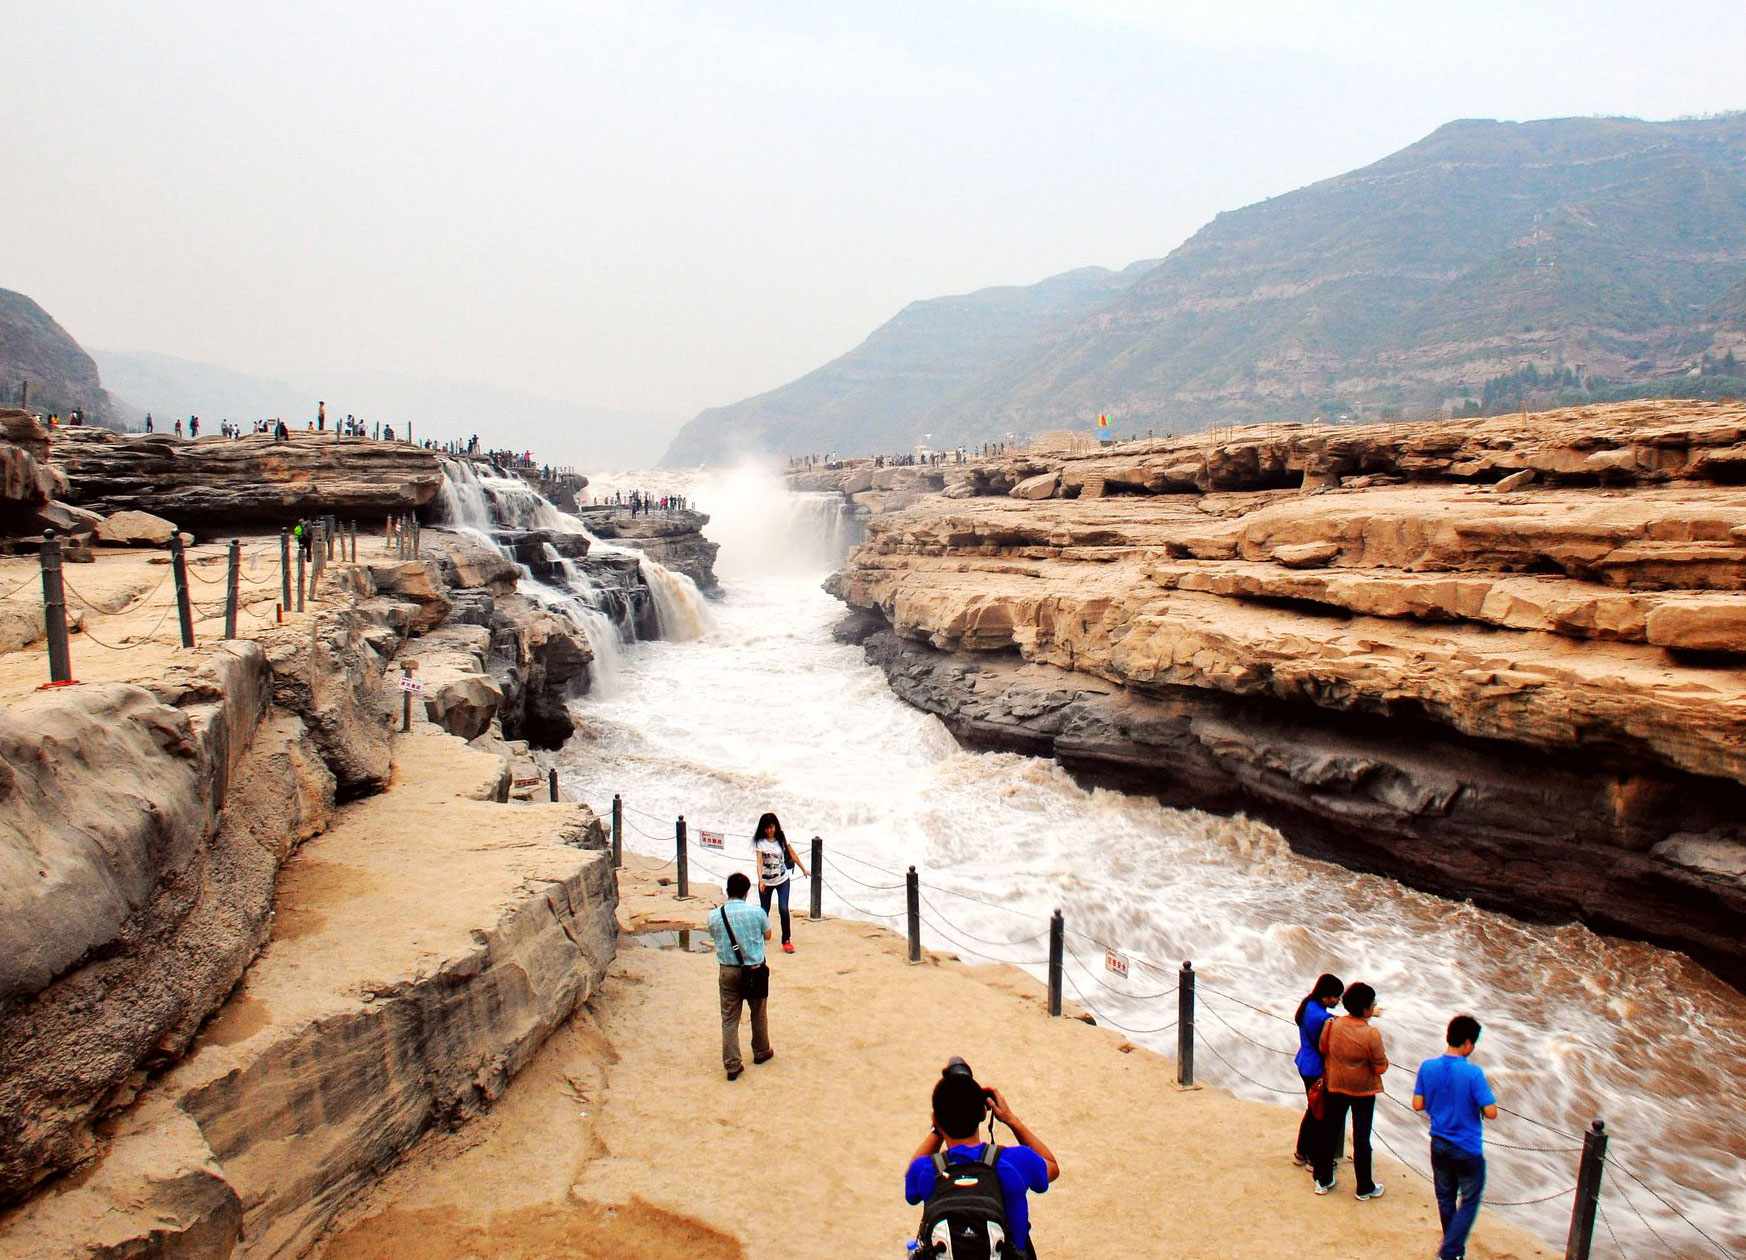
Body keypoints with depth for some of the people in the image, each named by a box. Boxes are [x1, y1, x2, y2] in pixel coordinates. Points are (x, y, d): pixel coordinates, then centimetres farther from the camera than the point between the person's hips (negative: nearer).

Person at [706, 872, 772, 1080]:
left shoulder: (714, 916, -8)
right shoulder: (757, 913, -13)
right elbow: (767, 936, 4)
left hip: (728, 972, 1)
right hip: (754, 969, -1)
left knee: (729, 1019, 8)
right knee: (759, 1013, 20)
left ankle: (732, 1065, 8)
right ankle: (761, 1052, 37)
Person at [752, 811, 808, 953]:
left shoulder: (782, 838, -5)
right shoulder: (760, 842, -11)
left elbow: (792, 854, 6)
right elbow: (759, 861, -19)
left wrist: (803, 869, 12)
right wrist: (760, 881, -29)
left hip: (782, 879, 1)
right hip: (766, 881, 0)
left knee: (784, 909, -11)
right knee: (764, 911, 10)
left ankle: (786, 941, -1)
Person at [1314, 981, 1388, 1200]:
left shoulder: (1333, 1024, -11)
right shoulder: (1371, 1034, -24)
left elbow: (1323, 1049, 6)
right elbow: (1381, 1068, -18)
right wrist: (1384, 1056, 3)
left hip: (1335, 1086, 4)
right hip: (1363, 1090, -4)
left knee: (1330, 1132, 15)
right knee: (1361, 1137, 10)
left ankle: (1323, 1180, 26)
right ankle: (1364, 1187, 23)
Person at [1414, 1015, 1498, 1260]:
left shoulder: (1428, 1067, -9)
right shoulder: (1473, 1073, -22)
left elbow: (1417, 1104, -4)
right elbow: (1491, 1112, -21)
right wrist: (1476, 1103, 0)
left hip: (1439, 1145, 4)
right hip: (1468, 1149, -4)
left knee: (1445, 1199, 20)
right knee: (1469, 1200, 12)